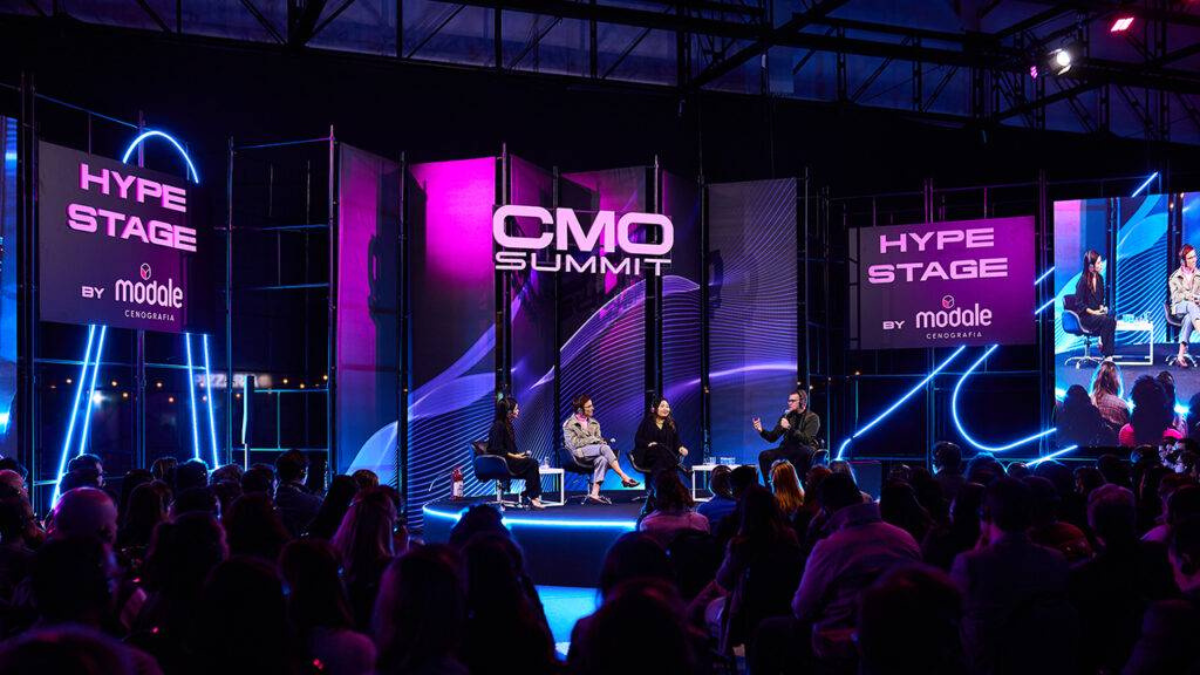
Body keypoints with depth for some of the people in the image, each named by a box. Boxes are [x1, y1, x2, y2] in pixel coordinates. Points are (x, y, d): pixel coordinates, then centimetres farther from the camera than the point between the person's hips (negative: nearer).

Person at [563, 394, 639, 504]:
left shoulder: (594, 423, 21)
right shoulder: (569, 424, 5)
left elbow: (599, 439, 12)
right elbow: (574, 444, -6)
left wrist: (598, 440, -12)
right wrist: (592, 439, -9)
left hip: (594, 453, 5)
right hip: (580, 453, -5)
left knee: (602, 459, -35)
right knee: (604, 448, -33)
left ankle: (594, 494, -44)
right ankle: (624, 477, -37)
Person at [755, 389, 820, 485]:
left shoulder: (812, 418, -4)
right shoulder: (787, 416, 10)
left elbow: (806, 439, -18)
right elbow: (772, 438, 7)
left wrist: (789, 428, -28)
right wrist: (761, 430, -12)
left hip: (804, 450, -5)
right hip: (788, 449, 5)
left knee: (805, 452, -40)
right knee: (764, 455, -18)